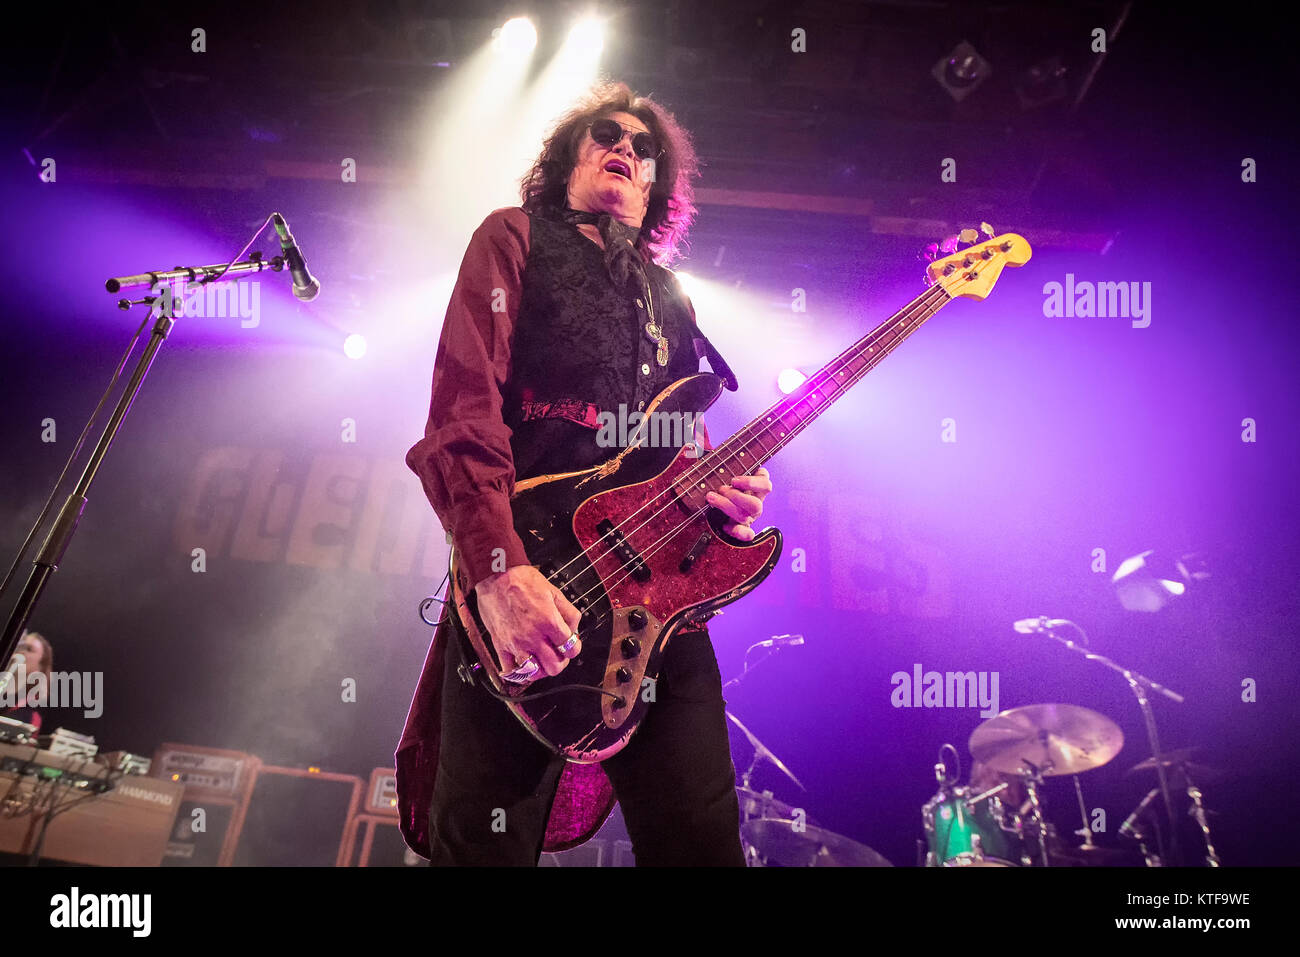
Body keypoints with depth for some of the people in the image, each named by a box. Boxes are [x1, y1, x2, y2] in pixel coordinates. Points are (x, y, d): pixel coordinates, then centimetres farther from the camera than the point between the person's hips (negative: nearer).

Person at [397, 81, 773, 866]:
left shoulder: (670, 298, 26)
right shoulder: (516, 239, 10)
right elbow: (464, 406, -5)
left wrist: (722, 492, 1)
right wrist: (500, 567, -21)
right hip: (524, 588, -5)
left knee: (702, 839, 3)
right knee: (488, 844, -4)